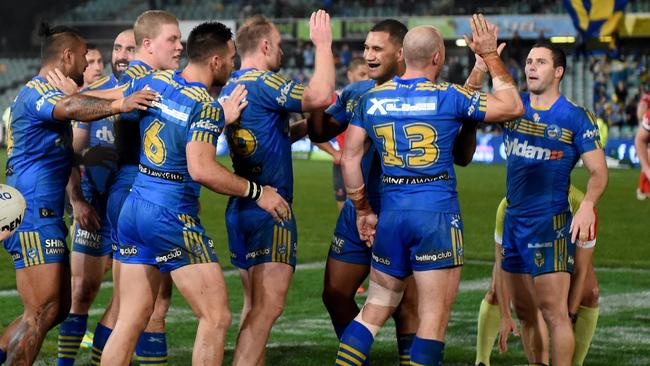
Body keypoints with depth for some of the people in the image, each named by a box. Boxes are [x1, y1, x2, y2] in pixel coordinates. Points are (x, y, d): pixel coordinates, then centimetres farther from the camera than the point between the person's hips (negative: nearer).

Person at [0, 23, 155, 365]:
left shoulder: (45, 91, 22)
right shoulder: (36, 91, -12)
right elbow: (70, 107, -36)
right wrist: (118, 104, -52)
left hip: (46, 216, 11)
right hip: (33, 214, -11)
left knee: (59, 307, 12)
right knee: (43, 311, -11)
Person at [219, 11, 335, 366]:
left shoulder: (230, 87, 14)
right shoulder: (263, 83, -14)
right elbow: (321, 96, -25)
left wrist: (299, 129, 21)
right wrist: (323, 45, -13)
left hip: (241, 208, 10)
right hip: (269, 208, -9)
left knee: (254, 305, 14)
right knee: (269, 306, -10)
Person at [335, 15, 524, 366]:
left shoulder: (371, 99, 6)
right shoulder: (448, 97, -6)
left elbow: (350, 159, 8)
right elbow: (512, 107, 4)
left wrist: (363, 211, 18)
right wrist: (490, 56, 12)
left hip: (390, 214, 4)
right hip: (437, 216, -4)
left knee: (374, 310, 15)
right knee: (433, 319, 1)